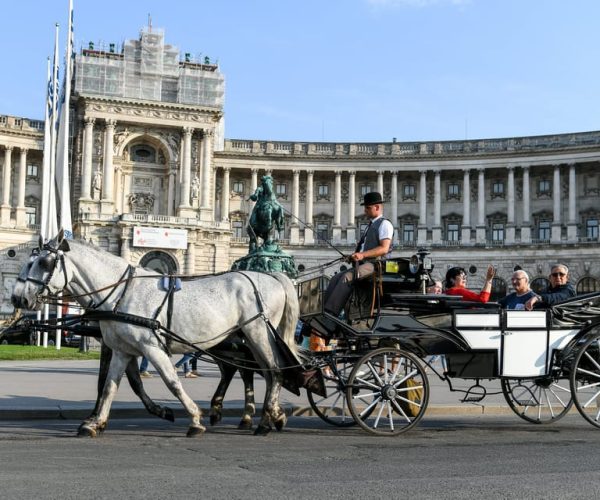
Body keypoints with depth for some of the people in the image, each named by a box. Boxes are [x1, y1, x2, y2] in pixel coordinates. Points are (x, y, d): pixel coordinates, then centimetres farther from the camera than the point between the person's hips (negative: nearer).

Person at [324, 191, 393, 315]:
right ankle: (324, 310, -15)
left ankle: (330, 312, -35)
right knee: (336, 278, -6)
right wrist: (355, 256, 9)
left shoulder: (384, 224, -3)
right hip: (363, 264, 10)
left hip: (375, 264, -10)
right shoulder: (371, 225, 26)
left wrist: (362, 255, -23)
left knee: (347, 277, -29)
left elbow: (384, 249, -16)